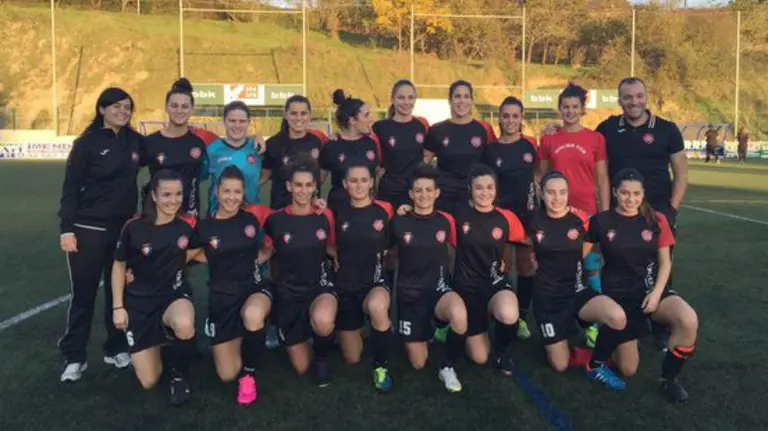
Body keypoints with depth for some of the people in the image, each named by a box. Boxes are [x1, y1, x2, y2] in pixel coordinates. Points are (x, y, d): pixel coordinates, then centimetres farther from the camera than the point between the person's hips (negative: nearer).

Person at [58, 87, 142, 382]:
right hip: (88, 228, -4)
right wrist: (66, 228, -13)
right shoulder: (87, 143, -6)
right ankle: (73, 358, 13)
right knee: (84, 294, 2)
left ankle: (116, 349, 26)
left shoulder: (135, 141, 4)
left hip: (123, 228, 4)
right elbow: (70, 188, -7)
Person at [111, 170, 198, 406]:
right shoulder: (134, 227, -12)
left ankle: (179, 376, -7)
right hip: (139, 302, 0)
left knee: (184, 325, -39)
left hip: (174, 295, 0)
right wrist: (117, 307, -1)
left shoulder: (188, 225, -8)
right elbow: (119, 266, 1)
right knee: (149, 381, -2)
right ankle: (155, 343, 33)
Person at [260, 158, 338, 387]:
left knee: (323, 321, -40)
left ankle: (322, 356, -2)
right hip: (288, 292, 1)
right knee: (301, 367, 9)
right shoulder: (275, 220, -8)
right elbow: (266, 253, 6)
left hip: (320, 285, -1)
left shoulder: (325, 216, -5)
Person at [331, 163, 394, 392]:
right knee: (351, 358, 8)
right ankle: (355, 327, 44)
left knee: (377, 307, -40)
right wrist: (334, 257, -7)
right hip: (345, 285, 2)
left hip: (376, 281, -1)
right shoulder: (338, 212, -3)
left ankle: (381, 366, -16)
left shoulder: (383, 211, -4)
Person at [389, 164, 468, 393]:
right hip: (409, 293, 1)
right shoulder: (399, 222, -5)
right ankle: (426, 331, 40)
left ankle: (448, 367, -9)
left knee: (459, 316, -38)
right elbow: (392, 256, 12)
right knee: (418, 363, 5)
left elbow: (452, 254, 13)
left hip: (439, 288, 0)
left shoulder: (446, 221, -4)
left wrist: (444, 270, 3)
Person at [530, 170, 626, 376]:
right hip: (547, 295, 0)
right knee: (560, 365, 0)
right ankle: (557, 339, 35)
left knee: (618, 318, -31)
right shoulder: (534, 221, -9)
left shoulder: (580, 218, -9)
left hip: (577, 289, 0)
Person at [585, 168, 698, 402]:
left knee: (689, 321, -30)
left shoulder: (657, 220, 0)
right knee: (628, 369, -5)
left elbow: (665, 262, 3)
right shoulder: (601, 221, -6)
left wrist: (656, 293, -11)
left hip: (651, 289, 2)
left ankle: (669, 376, -5)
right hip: (618, 294, -2)